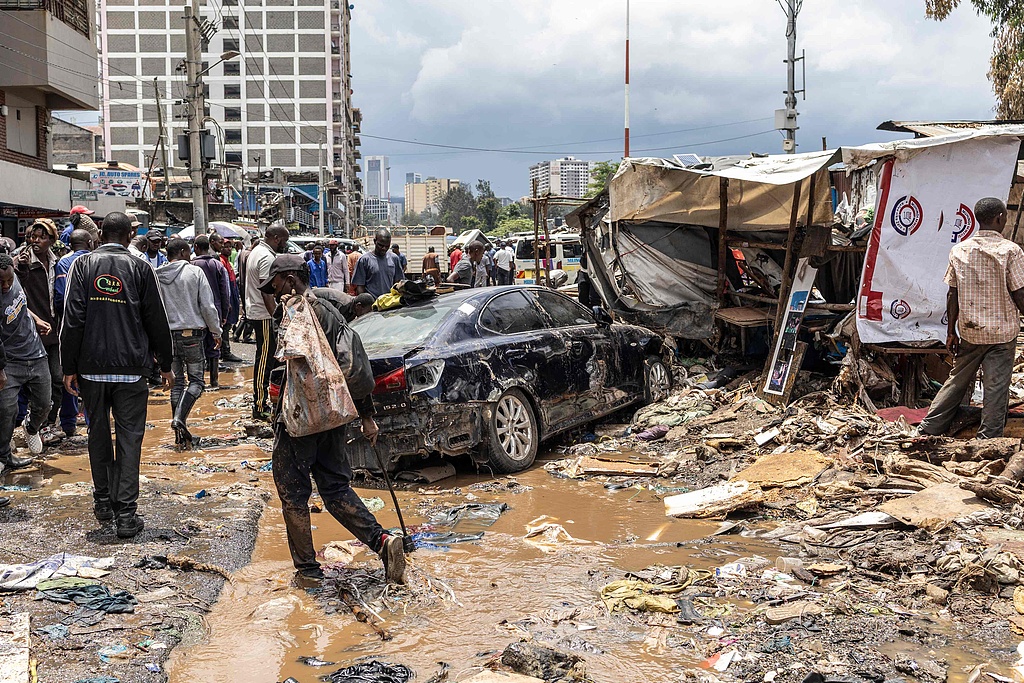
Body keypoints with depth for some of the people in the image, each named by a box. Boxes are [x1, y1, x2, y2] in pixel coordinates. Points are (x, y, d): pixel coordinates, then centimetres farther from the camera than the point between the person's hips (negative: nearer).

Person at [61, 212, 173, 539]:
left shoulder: (83, 265, 1)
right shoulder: (140, 268, -1)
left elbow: (73, 319, -4)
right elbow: (157, 321, 1)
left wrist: (69, 368, 0)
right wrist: (165, 364, 11)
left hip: (91, 367, 2)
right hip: (131, 368, -2)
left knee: (98, 434, 16)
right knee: (129, 439, 1)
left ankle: (103, 502, 25)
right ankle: (126, 513, -2)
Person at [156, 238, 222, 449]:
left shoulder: (156, 276, 2)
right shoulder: (195, 272, -7)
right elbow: (208, 306, -8)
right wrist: (216, 331, 4)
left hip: (167, 335, 4)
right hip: (192, 333, -4)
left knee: (176, 381, 11)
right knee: (196, 380, 6)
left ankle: (180, 436, 12)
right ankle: (179, 418, -16)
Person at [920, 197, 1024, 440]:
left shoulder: (959, 250, 0)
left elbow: (952, 295, 2)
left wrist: (951, 332, 8)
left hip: (969, 331, 4)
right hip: (1002, 332, -4)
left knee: (958, 380, 15)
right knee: (996, 388, 4)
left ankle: (928, 429, 17)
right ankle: (988, 441, 9)